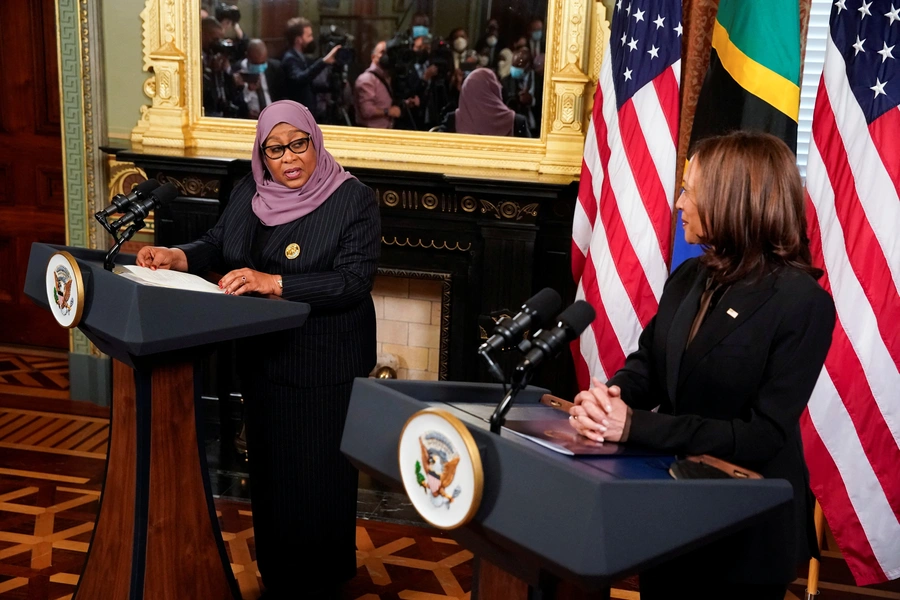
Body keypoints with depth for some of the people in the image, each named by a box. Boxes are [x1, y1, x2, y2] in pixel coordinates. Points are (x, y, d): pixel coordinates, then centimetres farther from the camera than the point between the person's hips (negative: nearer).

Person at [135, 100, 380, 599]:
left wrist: (275, 283, -33)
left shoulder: (353, 200, -14)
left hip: (325, 365, -6)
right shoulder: (248, 193, 5)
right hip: (262, 356, 6)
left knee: (318, 473, 3)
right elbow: (217, 245, 12)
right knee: (269, 465, 17)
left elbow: (354, 281, -23)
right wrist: (177, 257, -10)